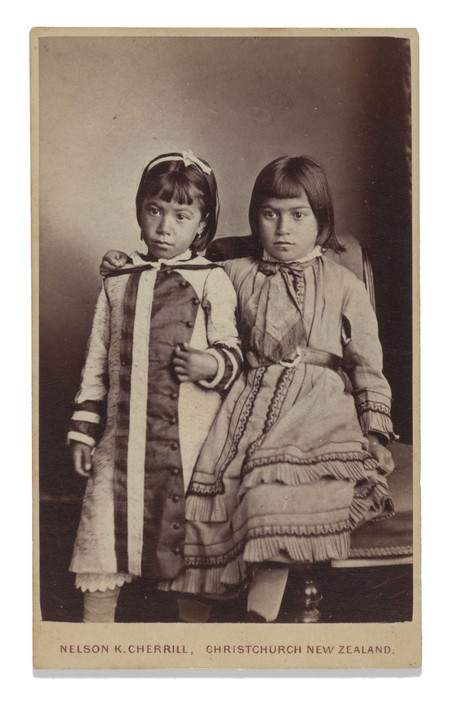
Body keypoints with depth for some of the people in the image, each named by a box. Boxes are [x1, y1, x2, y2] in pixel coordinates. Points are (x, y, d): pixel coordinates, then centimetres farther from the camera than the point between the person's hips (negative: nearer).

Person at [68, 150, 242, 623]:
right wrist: (83, 430, 11)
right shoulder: (118, 281, 11)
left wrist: (212, 364, -23)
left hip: (187, 433, -3)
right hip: (122, 435, 3)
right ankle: (95, 626, 22)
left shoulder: (212, 281, 0)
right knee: (103, 529, 6)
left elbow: (231, 350, 1)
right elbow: (97, 361, 14)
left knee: (186, 535, 5)